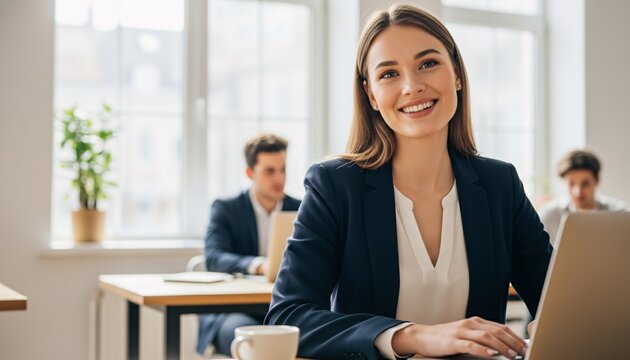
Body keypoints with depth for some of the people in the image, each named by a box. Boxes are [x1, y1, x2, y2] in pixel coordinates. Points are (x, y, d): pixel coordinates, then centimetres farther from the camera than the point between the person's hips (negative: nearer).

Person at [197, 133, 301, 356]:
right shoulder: (225, 209, 3)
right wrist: (258, 265, -33)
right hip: (233, 310, -2)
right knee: (239, 330, -37)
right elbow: (213, 258, -13)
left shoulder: (300, 211, 11)